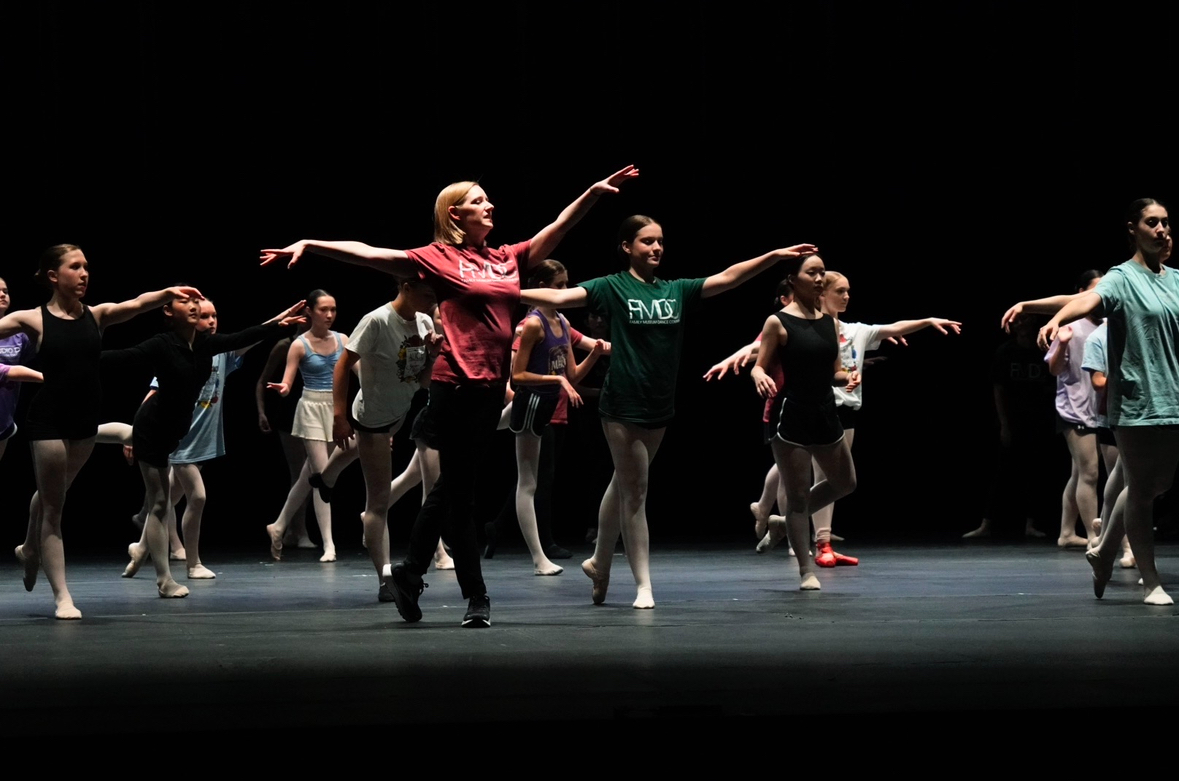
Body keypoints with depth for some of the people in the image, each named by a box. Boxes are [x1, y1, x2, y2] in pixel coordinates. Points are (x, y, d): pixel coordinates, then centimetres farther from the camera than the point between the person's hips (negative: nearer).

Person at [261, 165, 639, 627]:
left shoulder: (509, 258, 12)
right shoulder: (439, 258, -3)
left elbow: (558, 228, 17)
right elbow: (368, 254, -8)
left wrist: (593, 193, 8)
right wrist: (308, 245, -15)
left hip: (492, 386, 6)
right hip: (456, 385, -6)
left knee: (452, 485, 13)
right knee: (459, 488, 0)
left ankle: (410, 573, 25)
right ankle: (476, 596, 5)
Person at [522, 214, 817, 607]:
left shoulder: (677, 290, 6)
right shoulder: (611, 287, -7)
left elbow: (727, 278, 4)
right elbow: (559, 296, -16)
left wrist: (775, 256, -2)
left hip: (660, 407, 5)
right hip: (623, 405, -5)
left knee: (623, 485, 17)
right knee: (635, 492, -1)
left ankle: (599, 563, 33)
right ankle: (643, 586, 4)